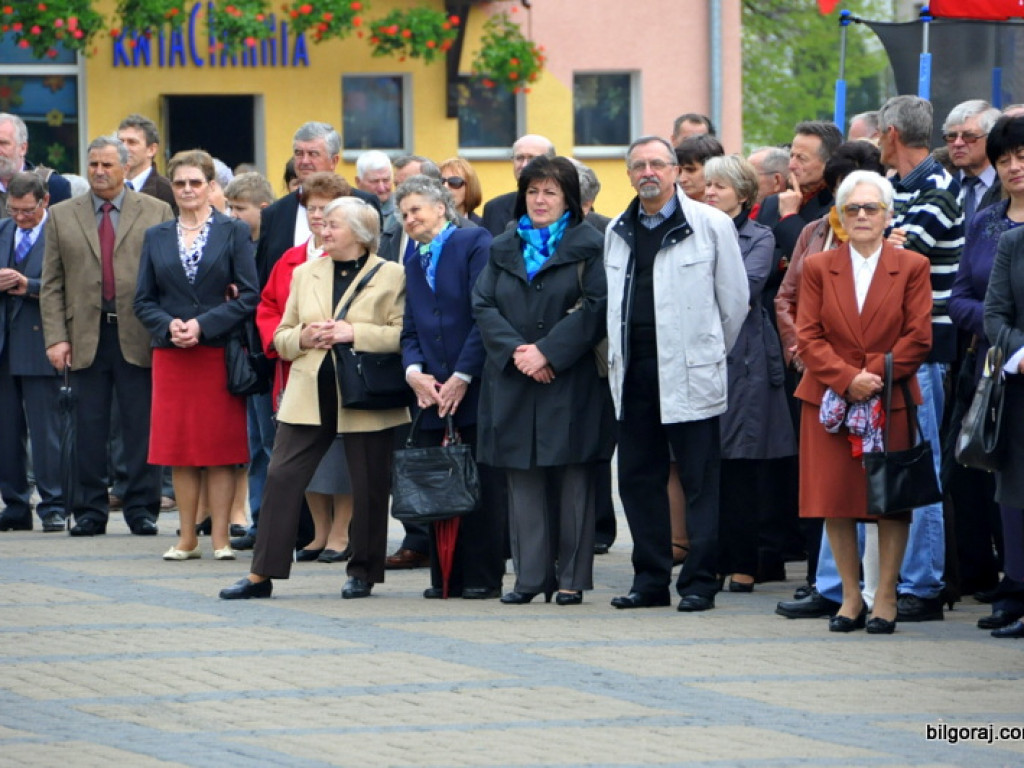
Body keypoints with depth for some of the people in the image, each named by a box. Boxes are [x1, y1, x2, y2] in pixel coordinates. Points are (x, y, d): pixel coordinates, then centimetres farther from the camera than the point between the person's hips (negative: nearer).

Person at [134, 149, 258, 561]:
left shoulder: (233, 232, 2)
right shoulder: (156, 237, 12)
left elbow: (249, 296, -4)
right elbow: (143, 302, 11)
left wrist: (204, 325, -14)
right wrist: (168, 326, -10)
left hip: (219, 353, -3)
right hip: (171, 357, 3)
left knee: (221, 449, -3)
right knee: (179, 450, 3)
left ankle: (220, 537, 0)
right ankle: (187, 538, 9)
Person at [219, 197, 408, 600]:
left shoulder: (390, 276, -2)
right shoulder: (305, 274, 14)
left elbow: (403, 334, -10)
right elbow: (281, 336, 17)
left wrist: (354, 333, -18)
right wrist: (302, 338, -5)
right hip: (310, 397, 4)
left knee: (369, 487, 3)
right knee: (282, 476, -2)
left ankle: (363, 572, 18)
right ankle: (262, 574, 1)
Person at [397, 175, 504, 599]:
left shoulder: (475, 243, -3)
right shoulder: (413, 264, 19)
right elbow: (411, 330, 16)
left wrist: (461, 377, -13)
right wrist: (414, 372, -5)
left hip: (474, 387, -6)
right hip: (432, 391, 6)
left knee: (481, 485, -3)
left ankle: (483, 577, 2)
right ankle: (446, 576, 10)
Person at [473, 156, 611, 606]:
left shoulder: (586, 247, 2)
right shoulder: (505, 249, 14)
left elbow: (595, 308, -8)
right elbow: (483, 306, 5)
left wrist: (548, 351, -15)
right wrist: (515, 349, -11)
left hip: (570, 380, -4)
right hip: (513, 382, 4)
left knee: (572, 478, -3)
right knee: (523, 479, 2)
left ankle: (572, 577, 2)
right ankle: (531, 575, 6)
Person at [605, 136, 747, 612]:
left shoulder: (710, 225, -2)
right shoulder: (617, 232, 13)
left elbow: (735, 300, 2)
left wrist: (711, 355, 6)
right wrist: (618, 356, 15)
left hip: (689, 374, -5)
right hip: (633, 372, 5)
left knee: (700, 480, -3)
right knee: (639, 478, 7)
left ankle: (700, 582, 1)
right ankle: (651, 580, 14)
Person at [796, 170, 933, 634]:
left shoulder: (911, 267, 3)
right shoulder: (818, 268, 8)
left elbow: (918, 338, -3)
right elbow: (808, 336, 1)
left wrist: (873, 377, -13)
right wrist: (846, 379, -14)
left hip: (891, 400, -1)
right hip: (828, 400, 2)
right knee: (835, 499, 1)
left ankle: (885, 598, 7)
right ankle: (851, 597, 11)